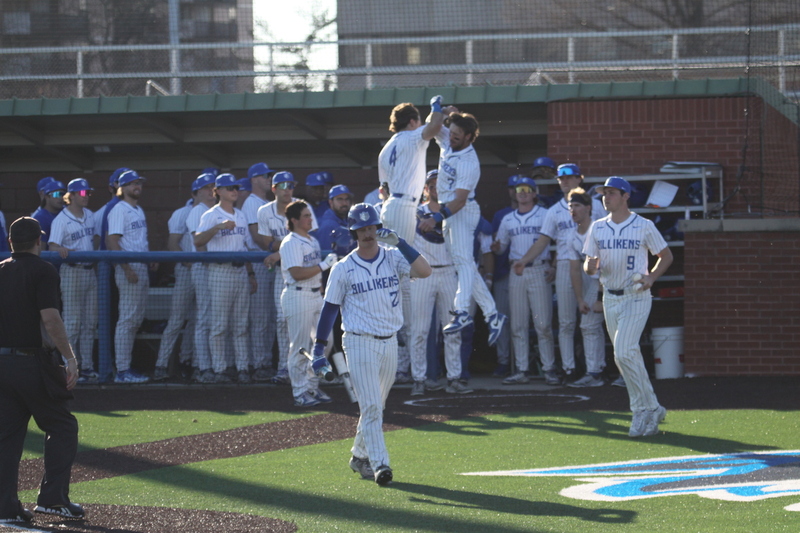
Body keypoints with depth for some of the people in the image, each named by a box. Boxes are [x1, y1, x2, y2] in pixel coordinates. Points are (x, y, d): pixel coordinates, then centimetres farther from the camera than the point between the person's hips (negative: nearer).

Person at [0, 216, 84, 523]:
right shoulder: (43, 272, -9)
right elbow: (50, 319, -19)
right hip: (33, 364, -6)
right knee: (62, 427, 5)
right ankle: (53, 496, -4)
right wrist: (69, 358, -17)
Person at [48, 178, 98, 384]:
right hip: (72, 272, -7)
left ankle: (87, 367, 14)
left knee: (90, 322, 9)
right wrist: (61, 250, -39)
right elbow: (52, 246, -18)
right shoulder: (61, 219, -9)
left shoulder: (90, 216, 12)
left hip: (90, 272, 7)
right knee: (72, 322, -6)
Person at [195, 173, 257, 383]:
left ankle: (242, 368, 8)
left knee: (241, 325, 6)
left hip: (240, 272, 6)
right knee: (219, 325, -4)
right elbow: (198, 240, -18)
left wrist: (251, 273, 16)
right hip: (220, 273, -6)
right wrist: (218, 227, -30)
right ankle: (219, 370, -2)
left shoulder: (241, 216, 17)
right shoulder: (211, 215, -4)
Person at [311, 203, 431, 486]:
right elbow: (330, 308, 1)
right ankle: (379, 463, -16)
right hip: (359, 343, -4)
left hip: (389, 342, 4)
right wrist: (319, 348, -3)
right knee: (371, 406, -13)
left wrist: (398, 242, -19)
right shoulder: (343, 269, -2)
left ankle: (360, 456, 31)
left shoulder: (393, 258, 2)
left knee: (376, 406, 15)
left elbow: (424, 271, -15)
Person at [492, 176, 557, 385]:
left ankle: (549, 369, -2)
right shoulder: (508, 219, 15)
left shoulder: (545, 215, 2)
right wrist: (496, 247, -4)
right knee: (517, 325, 4)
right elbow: (500, 246, 20)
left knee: (543, 324, -6)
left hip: (539, 271, -4)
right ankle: (521, 370, 8)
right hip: (516, 272, 4)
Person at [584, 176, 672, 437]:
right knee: (627, 357, 9)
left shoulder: (644, 227, -5)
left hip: (636, 297, -6)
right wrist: (590, 266, -14)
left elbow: (666, 256, 4)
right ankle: (652, 410, 19)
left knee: (624, 353, -19)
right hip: (610, 298, 6)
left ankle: (644, 410, -10)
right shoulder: (597, 228, 8)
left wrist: (652, 277, -13)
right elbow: (588, 264, 10)